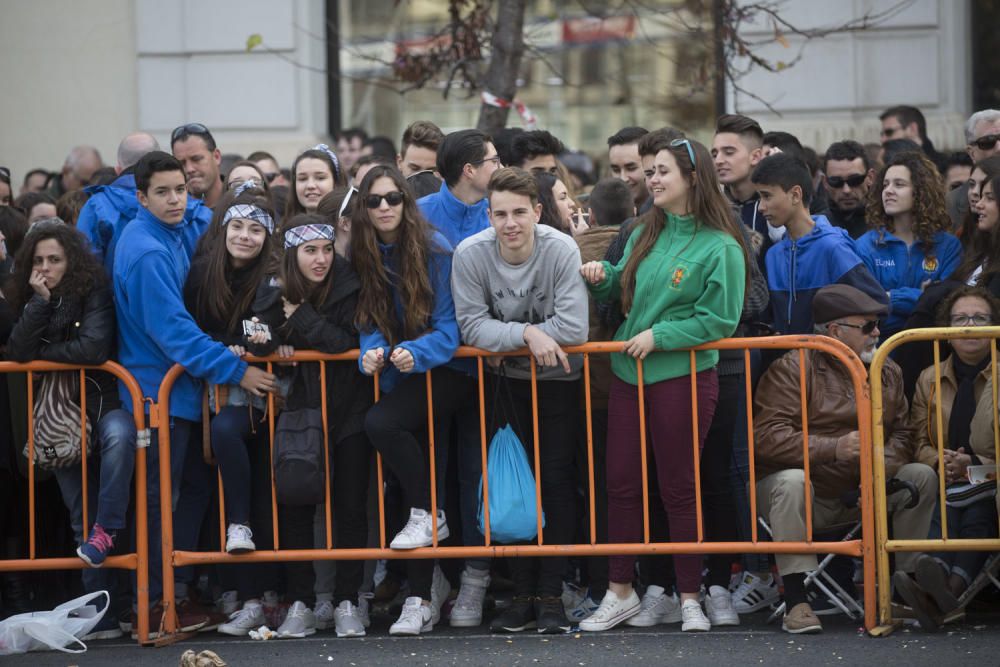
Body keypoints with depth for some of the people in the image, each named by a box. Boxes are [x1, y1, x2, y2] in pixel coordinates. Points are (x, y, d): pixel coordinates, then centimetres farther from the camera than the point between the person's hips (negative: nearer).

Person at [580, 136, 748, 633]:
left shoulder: (720, 248, -10)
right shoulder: (646, 234, 9)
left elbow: (719, 320, -14)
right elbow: (626, 288, 21)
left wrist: (659, 336, -17)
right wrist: (602, 277, 0)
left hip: (683, 375, -6)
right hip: (629, 370, 6)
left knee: (677, 489, 1)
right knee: (621, 482, 8)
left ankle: (690, 599, 13)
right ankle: (620, 593, 18)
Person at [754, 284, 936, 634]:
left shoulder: (888, 372, 9)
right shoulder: (791, 369, -11)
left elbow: (902, 434, 3)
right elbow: (767, 437, -23)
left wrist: (881, 469, -20)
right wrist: (834, 449, -32)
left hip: (859, 495, 5)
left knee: (922, 476, -11)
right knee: (792, 481, -37)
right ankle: (796, 602, -37)